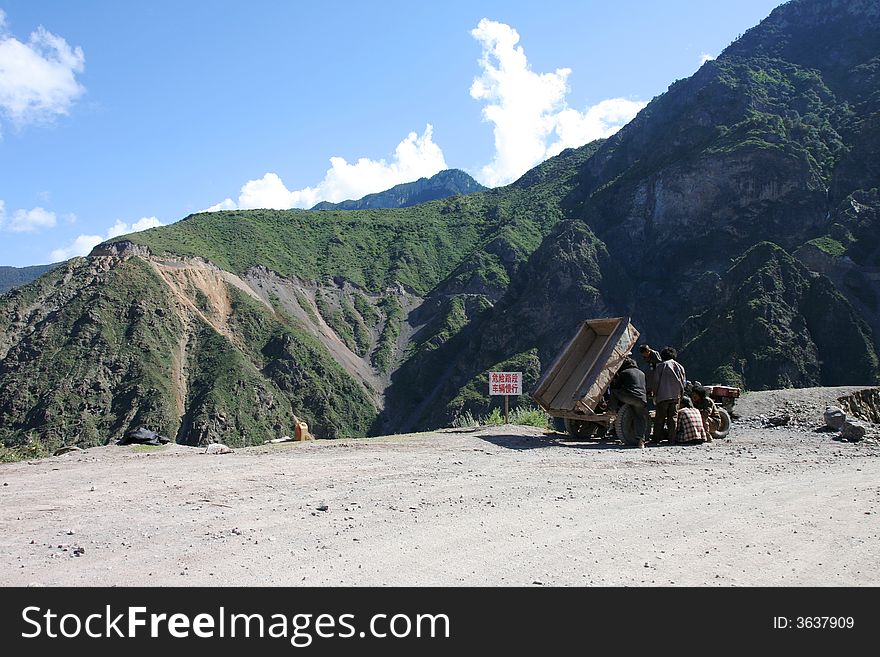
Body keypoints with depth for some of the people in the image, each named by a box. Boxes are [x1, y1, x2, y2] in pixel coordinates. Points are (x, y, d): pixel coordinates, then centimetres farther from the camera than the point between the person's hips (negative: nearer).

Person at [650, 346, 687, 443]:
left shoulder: (661, 366, 1)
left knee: (660, 417, 1)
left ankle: (656, 438, 1)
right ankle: (672, 438, 1)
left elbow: (656, 381, -1)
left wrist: (655, 395, 5)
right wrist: (681, 394, 19)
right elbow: (683, 382, 14)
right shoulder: (679, 366, 12)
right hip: (676, 396, 3)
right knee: (673, 417, 5)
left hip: (663, 395, -3)